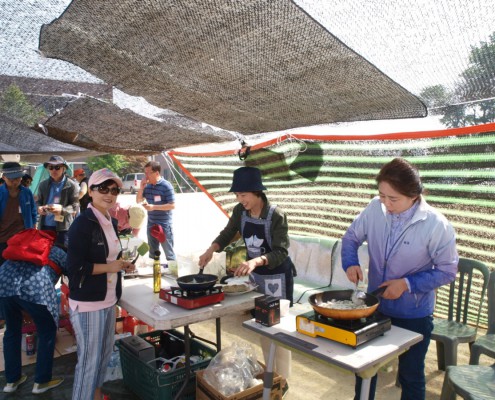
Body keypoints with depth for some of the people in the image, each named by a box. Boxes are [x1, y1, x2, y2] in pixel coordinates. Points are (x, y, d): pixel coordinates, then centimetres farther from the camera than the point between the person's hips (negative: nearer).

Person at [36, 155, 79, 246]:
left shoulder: (72, 185, -4)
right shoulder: (43, 185, 10)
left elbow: (75, 206, -7)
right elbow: (39, 201, 16)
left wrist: (61, 209, -27)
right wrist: (39, 208, -9)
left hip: (63, 227, -4)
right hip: (45, 226, 4)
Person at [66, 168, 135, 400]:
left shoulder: (111, 222, 8)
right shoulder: (83, 223, -18)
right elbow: (74, 267, -22)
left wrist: (121, 264, 2)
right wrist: (109, 267, -17)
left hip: (108, 299, 9)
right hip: (87, 303, -8)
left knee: (104, 354, 22)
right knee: (89, 359, 6)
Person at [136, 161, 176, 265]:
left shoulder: (166, 186, -15)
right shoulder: (147, 185, 4)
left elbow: (172, 205, -17)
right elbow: (138, 201, 10)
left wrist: (154, 207, -22)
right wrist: (141, 187, -5)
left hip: (164, 226, -6)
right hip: (151, 225, 7)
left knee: (169, 253, 3)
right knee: (152, 253, 19)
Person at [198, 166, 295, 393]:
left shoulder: (276, 215, -25)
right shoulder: (240, 211, -8)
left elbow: (281, 252, -29)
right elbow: (227, 234, 3)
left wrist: (256, 261, -46)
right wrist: (211, 249, -15)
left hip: (277, 277, -6)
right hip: (254, 275, 6)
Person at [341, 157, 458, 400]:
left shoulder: (437, 225, -22)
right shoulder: (375, 209, -13)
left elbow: (447, 271, -12)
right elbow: (351, 237, 1)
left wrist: (407, 284, -22)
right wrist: (351, 263, -17)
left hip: (414, 315, -3)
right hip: (374, 306, 3)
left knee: (411, 376, 18)